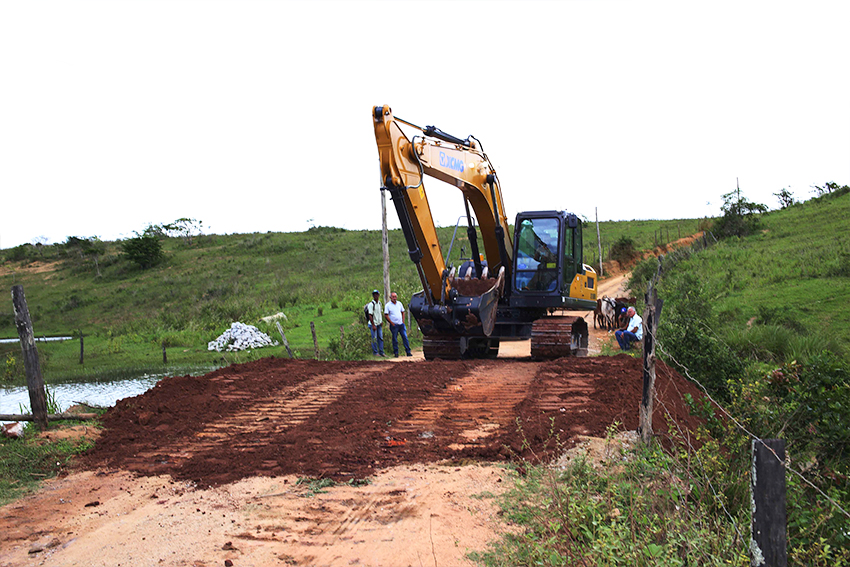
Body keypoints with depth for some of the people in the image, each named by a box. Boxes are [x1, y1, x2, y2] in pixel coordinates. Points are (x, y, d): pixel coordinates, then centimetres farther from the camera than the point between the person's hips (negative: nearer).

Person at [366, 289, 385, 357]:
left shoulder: (379, 303, 8)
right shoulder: (371, 304, -16)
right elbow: (370, 315, -18)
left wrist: (381, 320, 12)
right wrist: (373, 325, -20)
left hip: (379, 324, 7)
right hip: (373, 324, -7)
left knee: (381, 338, 8)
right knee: (374, 339, -2)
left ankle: (381, 352, 14)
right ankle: (375, 352, 8)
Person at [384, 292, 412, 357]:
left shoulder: (399, 303, 10)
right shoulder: (388, 305, -4)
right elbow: (386, 315, -6)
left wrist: (403, 321, 7)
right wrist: (392, 323, -9)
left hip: (401, 324, 4)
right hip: (394, 325, -4)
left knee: (405, 337, 1)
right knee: (395, 339, 1)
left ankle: (408, 352, 4)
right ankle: (396, 353, 9)